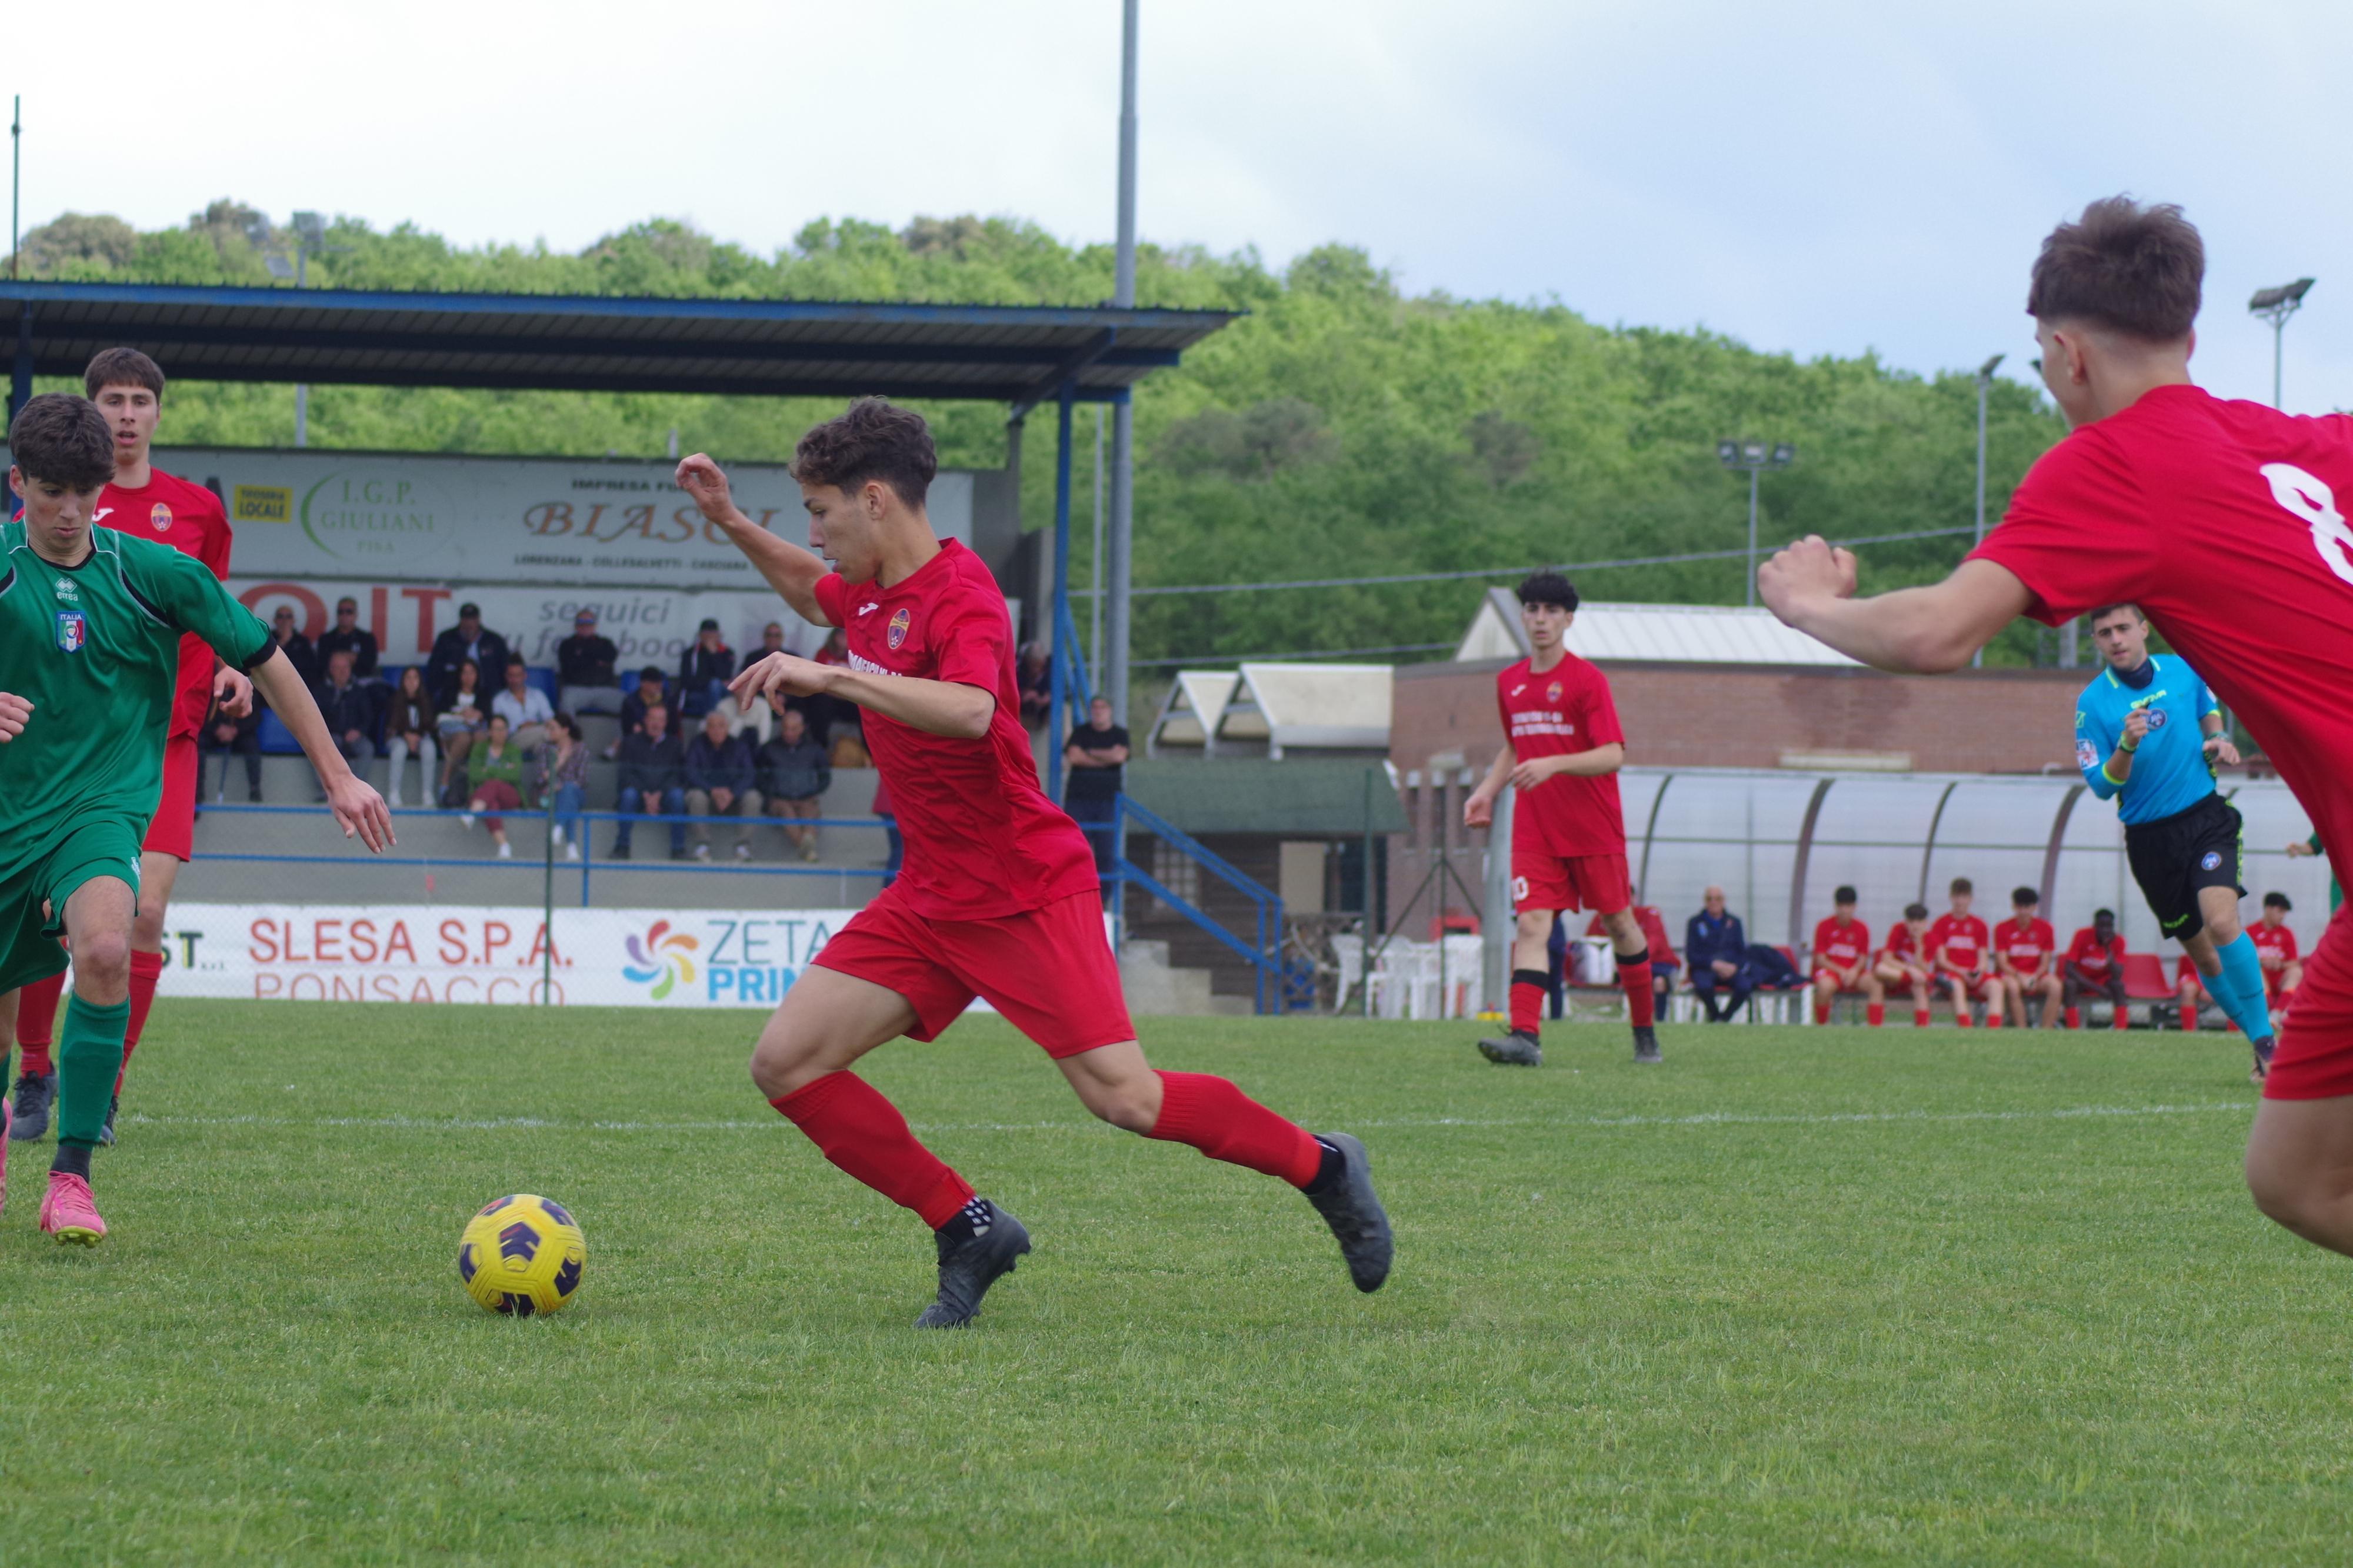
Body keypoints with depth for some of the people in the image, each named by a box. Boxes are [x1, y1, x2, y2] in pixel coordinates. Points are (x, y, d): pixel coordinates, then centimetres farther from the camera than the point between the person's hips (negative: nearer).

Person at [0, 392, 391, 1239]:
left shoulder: (153, 573, -3)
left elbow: (264, 660, 8)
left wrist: (337, 775, 10)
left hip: (102, 810, -1)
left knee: (104, 948, -32)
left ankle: (72, 1175, -26)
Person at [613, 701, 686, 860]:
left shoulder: (674, 744, 14)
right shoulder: (631, 742, 12)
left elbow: (677, 775, 3)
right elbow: (627, 774, 1)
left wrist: (658, 795, -14)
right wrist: (645, 795, -14)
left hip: (664, 796, 0)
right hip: (639, 792, 0)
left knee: (677, 794, -32)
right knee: (629, 794, -34)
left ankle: (679, 849, -31)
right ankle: (622, 847, -31)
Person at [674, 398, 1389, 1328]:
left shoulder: (960, 597, -19)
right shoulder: (872, 592, 7)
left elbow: (970, 710, -41)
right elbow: (813, 593, 33)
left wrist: (829, 677, -41)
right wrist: (730, 525, 20)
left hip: (1026, 894, -8)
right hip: (930, 897, 8)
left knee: (1123, 1098, -12)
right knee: (787, 1062, -4)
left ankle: (1323, 1167, 12)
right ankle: (968, 1231, 4)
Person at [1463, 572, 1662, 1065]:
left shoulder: (1587, 680, -9)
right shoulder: (1509, 683, 10)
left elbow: (1613, 755, -17)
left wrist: (1553, 765, -29)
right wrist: (1487, 791, 11)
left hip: (1594, 830, -4)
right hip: (1534, 831, 4)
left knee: (1619, 922, 8)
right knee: (1531, 924, -12)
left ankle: (1645, 1031, 25)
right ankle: (1524, 1037, -24)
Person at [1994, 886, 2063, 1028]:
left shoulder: (2045, 928, 3)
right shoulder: (2003, 929, -1)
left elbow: (2045, 963, 2)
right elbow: (2002, 963, -6)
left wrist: (2034, 978, -17)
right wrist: (2020, 976, -22)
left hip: (2036, 976, 2)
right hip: (2012, 975, -2)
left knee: (2056, 987, -30)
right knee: (2012, 987, -38)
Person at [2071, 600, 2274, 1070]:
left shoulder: (2183, 670, 1)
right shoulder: (2093, 703, -7)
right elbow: (2102, 786, -11)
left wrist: (2218, 740, 4)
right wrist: (2126, 746, -29)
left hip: (2206, 816, 0)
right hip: (2151, 839, 0)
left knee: (2221, 922, -23)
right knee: (2203, 955, 6)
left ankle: (2264, 1037, -13)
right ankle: (2261, 1042, 23)